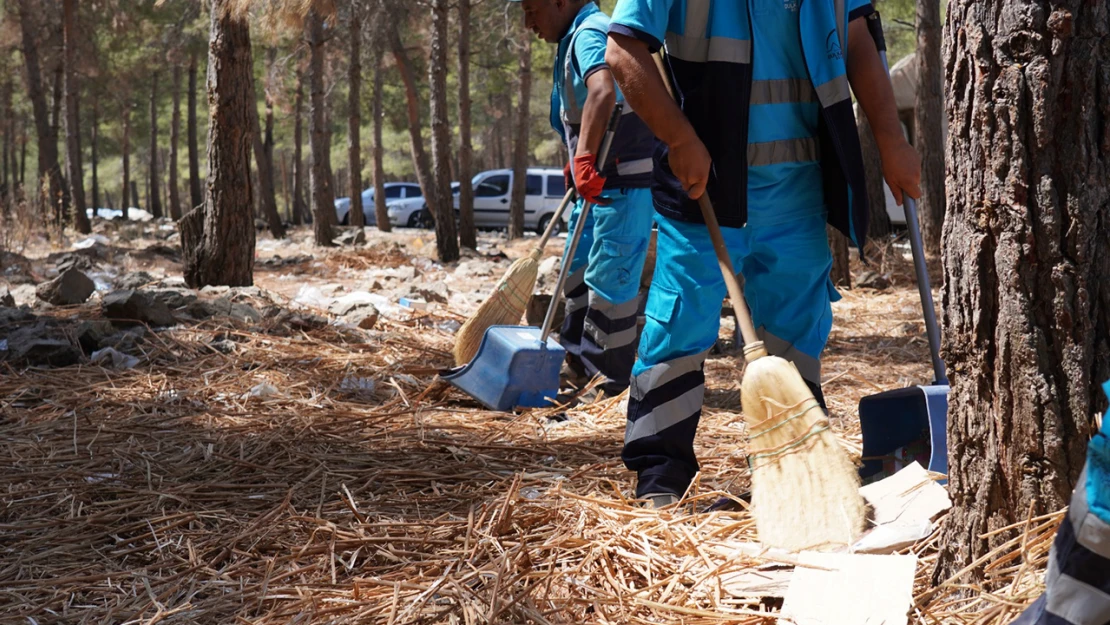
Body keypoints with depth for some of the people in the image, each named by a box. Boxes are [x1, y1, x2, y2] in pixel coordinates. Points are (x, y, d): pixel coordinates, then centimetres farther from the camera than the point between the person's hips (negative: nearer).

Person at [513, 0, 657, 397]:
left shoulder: (589, 34, -19)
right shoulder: (575, 38, 15)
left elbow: (603, 91, -40)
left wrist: (584, 159, -44)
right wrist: (579, 161, 31)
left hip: (624, 182, -11)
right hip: (597, 181, 11)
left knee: (609, 281, -6)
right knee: (578, 273, 19)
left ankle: (609, 384, 3)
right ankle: (577, 364, 31)